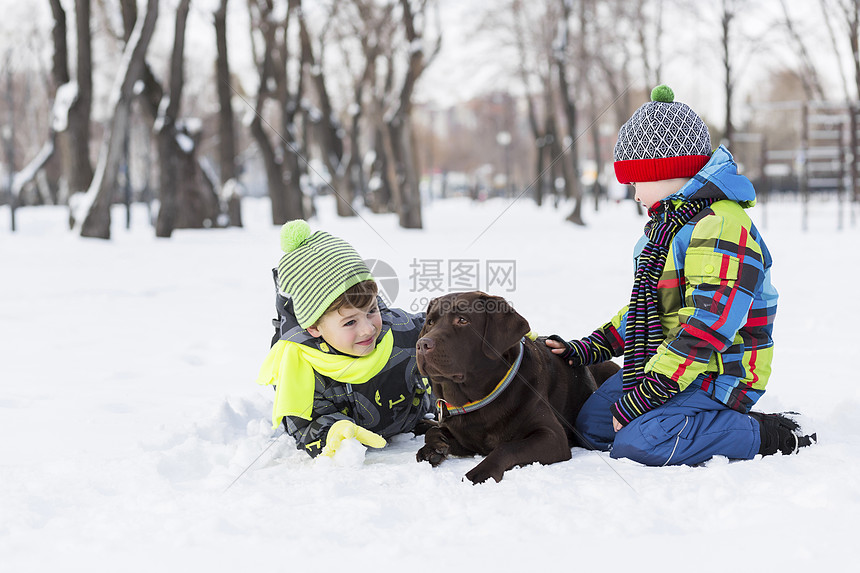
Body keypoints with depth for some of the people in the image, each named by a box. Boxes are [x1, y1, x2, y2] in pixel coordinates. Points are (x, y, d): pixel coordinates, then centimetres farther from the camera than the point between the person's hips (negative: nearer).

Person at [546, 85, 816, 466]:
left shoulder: (721, 227, -20)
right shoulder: (665, 226, 16)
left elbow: (706, 328, -27)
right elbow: (645, 308, 26)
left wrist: (639, 399, -27)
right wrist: (585, 350, 17)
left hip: (719, 376, -10)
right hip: (665, 363, 10)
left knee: (636, 444, -28)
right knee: (591, 424, -1)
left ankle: (769, 435, -12)